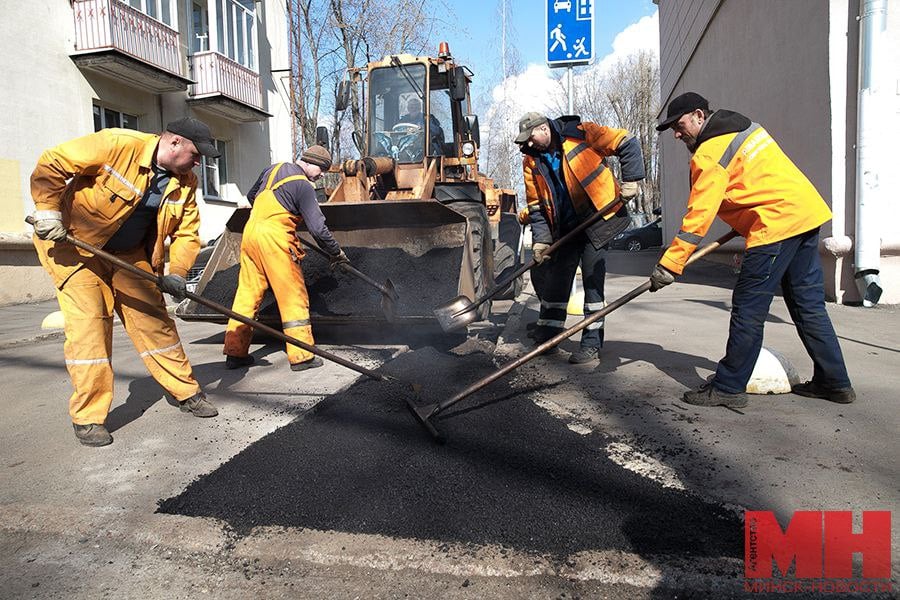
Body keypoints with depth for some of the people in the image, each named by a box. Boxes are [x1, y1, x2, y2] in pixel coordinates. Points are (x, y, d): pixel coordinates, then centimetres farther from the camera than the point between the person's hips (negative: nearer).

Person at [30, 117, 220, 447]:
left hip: (129, 255, 5)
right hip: (72, 242, -5)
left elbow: (186, 232, -3)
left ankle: (187, 392, 13)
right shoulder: (118, 144, -24)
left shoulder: (186, 182, -4)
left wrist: (176, 273, -15)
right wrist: (48, 209, -22)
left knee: (154, 320, 2)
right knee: (88, 323, -10)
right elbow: (52, 163, -18)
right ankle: (88, 417, 0)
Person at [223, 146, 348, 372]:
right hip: (274, 237, -8)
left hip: (250, 232, 8)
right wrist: (337, 253, -1)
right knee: (293, 296, -1)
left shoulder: (274, 168, 17)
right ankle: (301, 356, 2)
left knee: (247, 292, 11)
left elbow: (251, 195, 31)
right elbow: (318, 228, -13)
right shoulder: (303, 186, -7)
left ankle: (235, 353, 15)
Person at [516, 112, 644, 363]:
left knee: (592, 280, -6)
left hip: (596, 220, -5)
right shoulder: (531, 162, 3)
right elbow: (535, 205, 5)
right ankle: (548, 336, 24)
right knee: (555, 281, 9)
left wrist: (631, 180, -12)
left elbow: (627, 144, -7)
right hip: (564, 229, 6)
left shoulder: (581, 134, -12)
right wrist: (540, 239, -3)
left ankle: (592, 344, 3)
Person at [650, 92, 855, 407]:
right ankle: (834, 382, 23)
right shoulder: (744, 127, 18)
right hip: (807, 212, 10)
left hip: (777, 223, -10)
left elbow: (698, 216, -17)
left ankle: (729, 387, 2)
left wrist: (668, 265, -15)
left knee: (748, 310, -5)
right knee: (808, 306, 15)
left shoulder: (709, 154, -12)